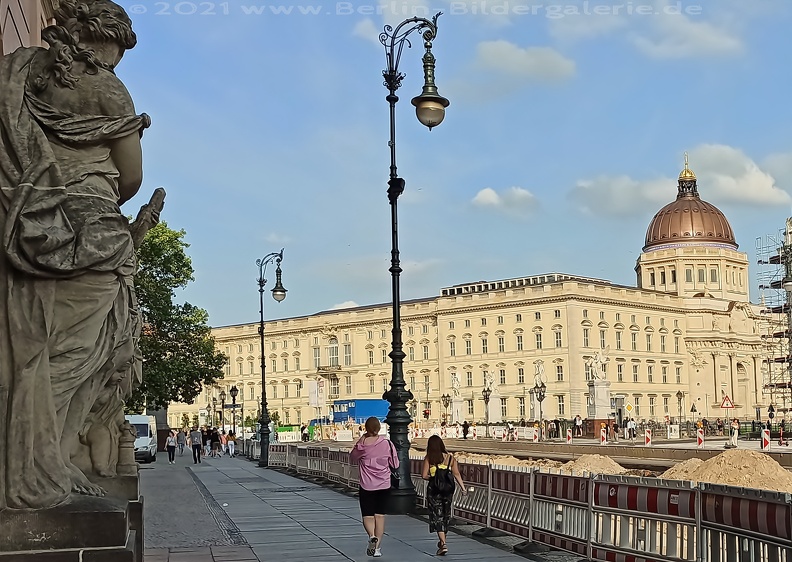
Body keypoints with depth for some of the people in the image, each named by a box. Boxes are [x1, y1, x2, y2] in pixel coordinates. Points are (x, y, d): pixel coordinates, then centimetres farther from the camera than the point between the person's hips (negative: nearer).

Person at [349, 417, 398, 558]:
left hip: (367, 486, -1)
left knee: (368, 515, 7)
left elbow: (352, 460, 10)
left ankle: (372, 536, -21)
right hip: (384, 485, 2)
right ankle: (378, 546, 9)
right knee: (380, 515, 11)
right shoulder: (387, 444, -7)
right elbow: (395, 465, 2)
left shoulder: (361, 445, -10)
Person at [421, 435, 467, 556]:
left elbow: (424, 475, -9)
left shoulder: (428, 458, -6)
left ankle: (443, 543, -12)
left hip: (433, 489, -3)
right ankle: (442, 541, 34)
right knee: (445, 515, 19)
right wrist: (463, 488, -6)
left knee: (437, 516, 1)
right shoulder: (450, 458, 1)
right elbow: (456, 474, -5)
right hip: (448, 489, 3)